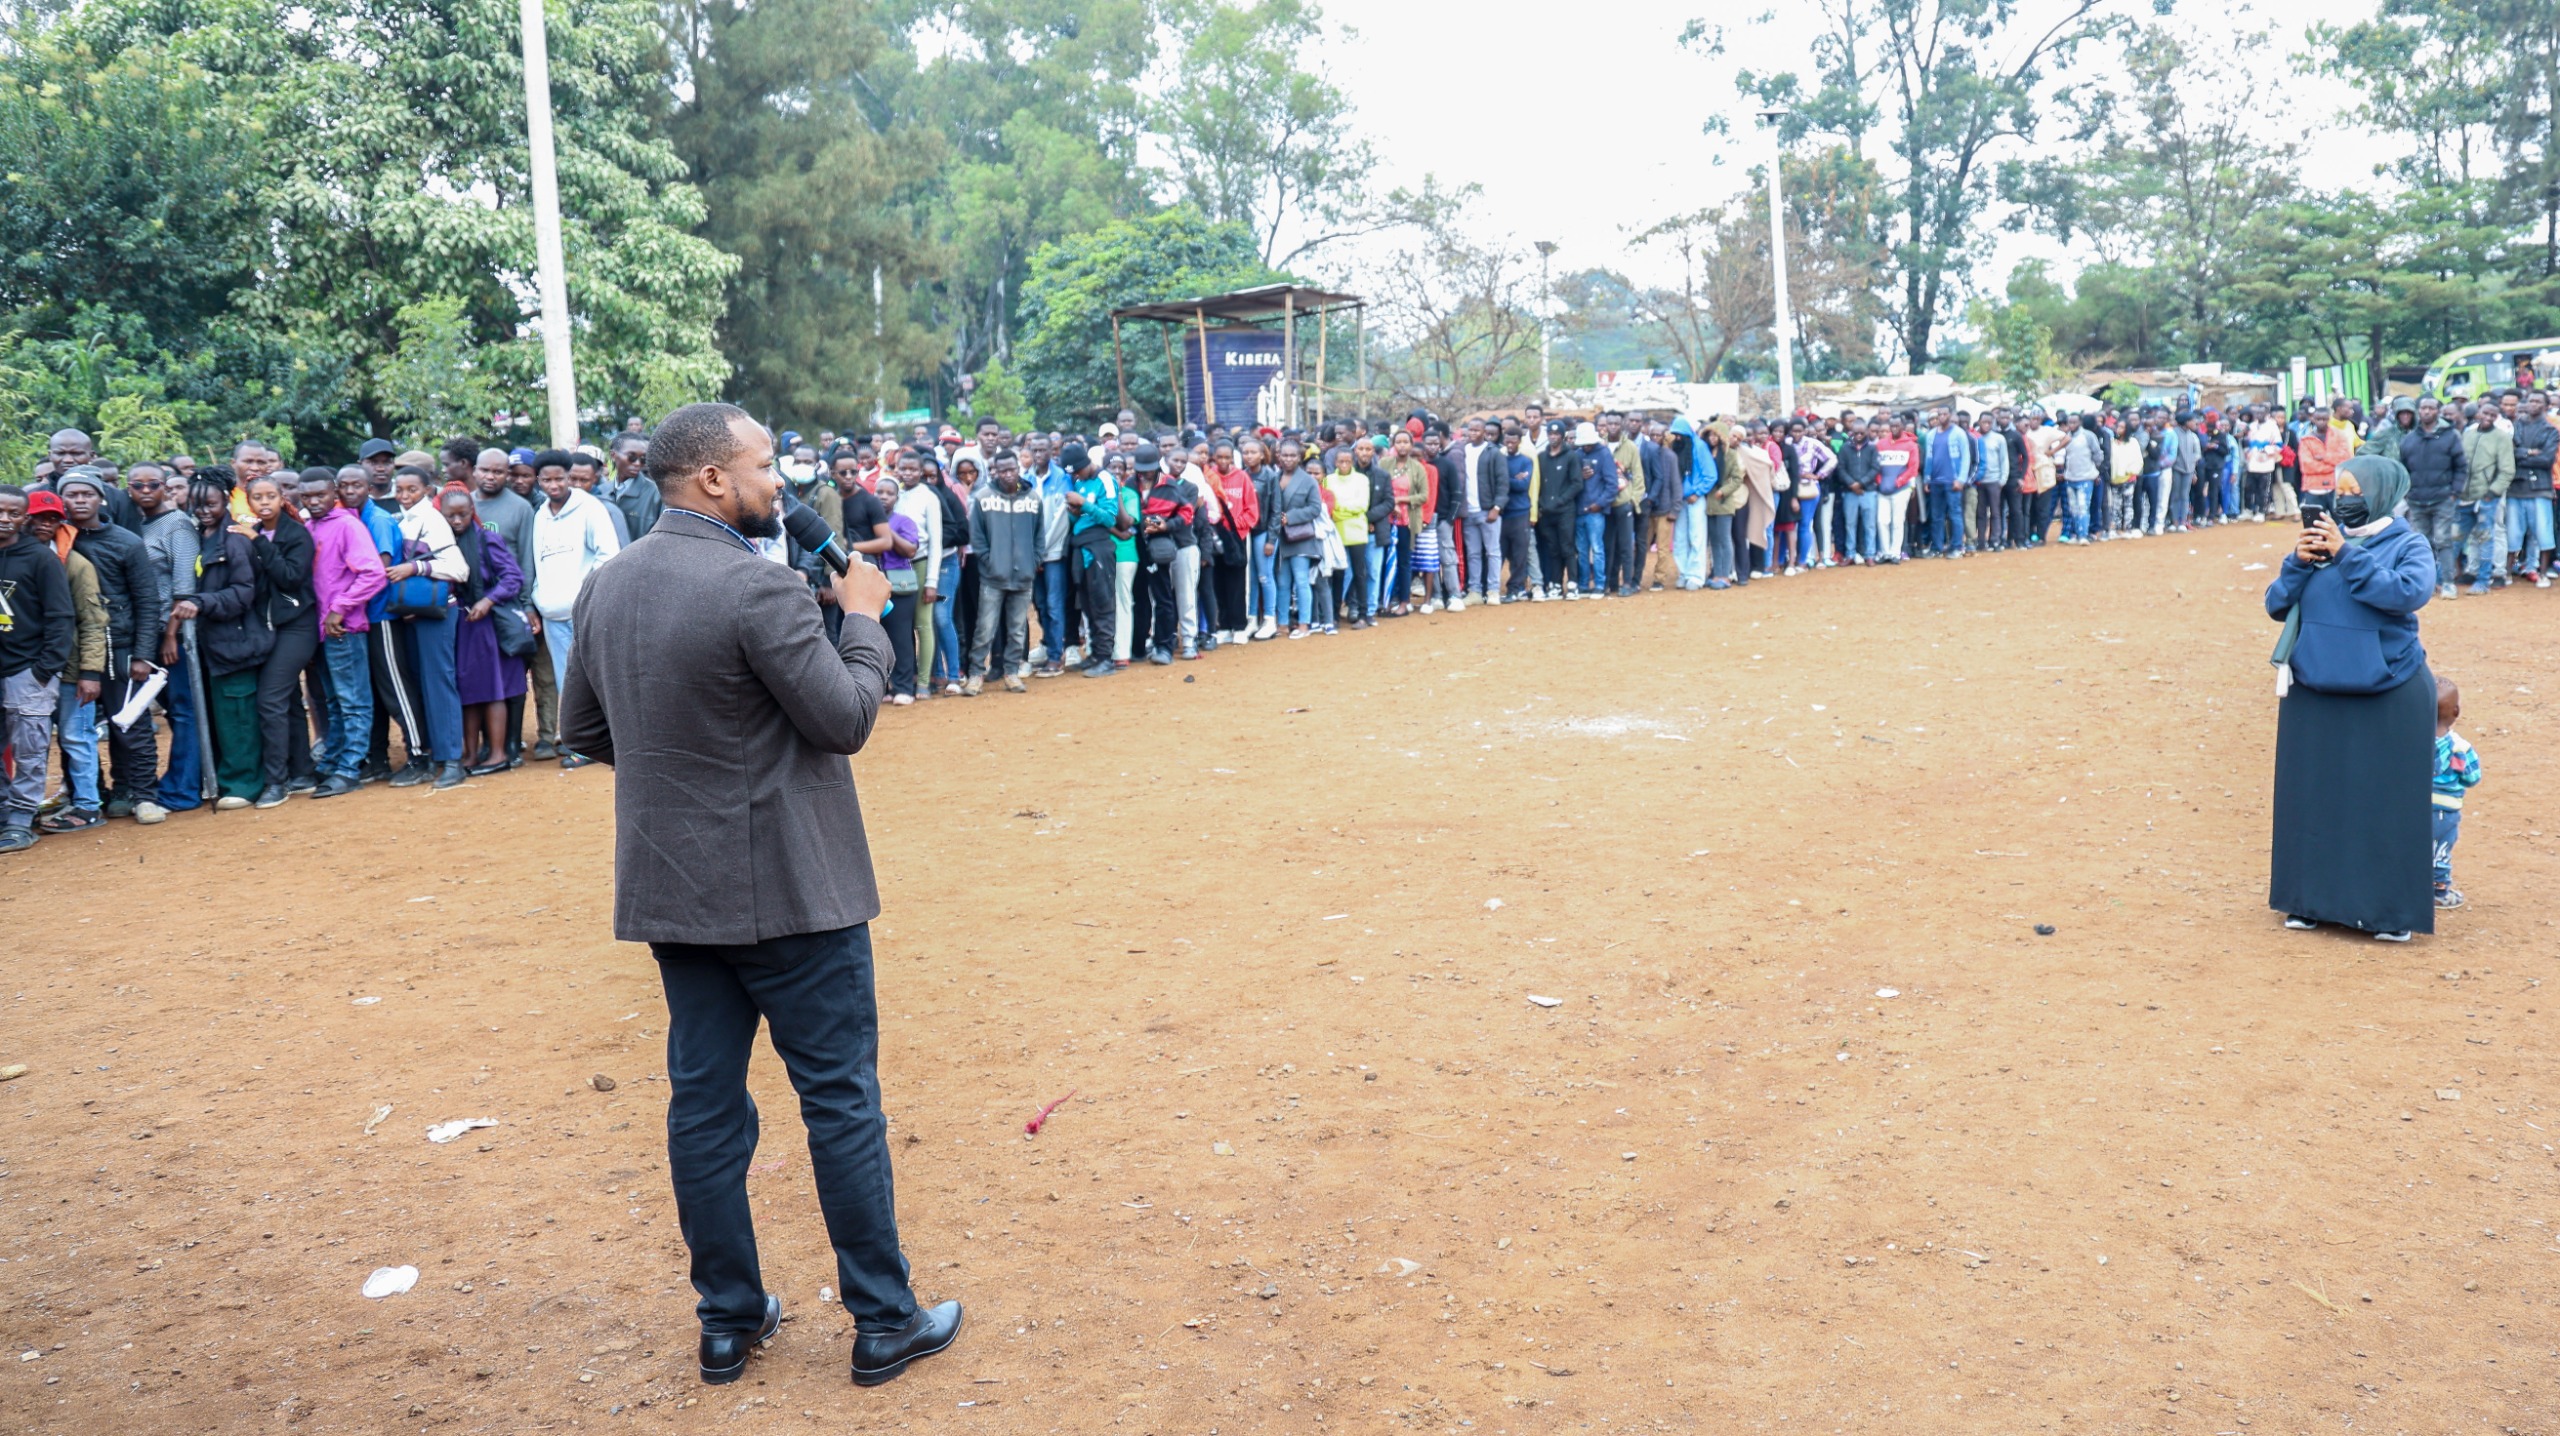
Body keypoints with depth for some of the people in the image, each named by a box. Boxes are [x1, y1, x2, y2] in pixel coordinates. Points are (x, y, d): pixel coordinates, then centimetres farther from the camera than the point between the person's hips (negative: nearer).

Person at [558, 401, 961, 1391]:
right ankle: (883, 1322, 15)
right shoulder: (759, 589, -20)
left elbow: (581, 729, 12)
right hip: (787, 889, -7)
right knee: (841, 1097, 4)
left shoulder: (605, 587, 5)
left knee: (705, 1104, 13)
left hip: (671, 889, 7)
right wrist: (862, 617, -1)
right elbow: (847, 720, -15)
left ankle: (728, 1321, 25)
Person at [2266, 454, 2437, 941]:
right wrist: (2298, 563, -11)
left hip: (2387, 696, -3)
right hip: (2314, 694, 3)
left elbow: (2411, 592, -21)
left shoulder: (2408, 545, -1)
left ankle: (2389, 910, 13)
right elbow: (2276, 606, 5)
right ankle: (2312, 899, 20)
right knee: (2314, 796, 8)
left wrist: (2347, 556, -20)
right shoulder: (2320, 539, 7)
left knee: (2385, 800, 2)